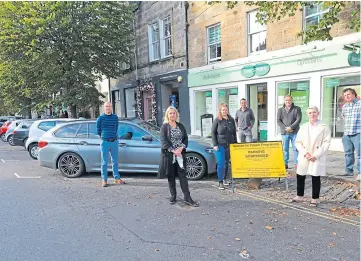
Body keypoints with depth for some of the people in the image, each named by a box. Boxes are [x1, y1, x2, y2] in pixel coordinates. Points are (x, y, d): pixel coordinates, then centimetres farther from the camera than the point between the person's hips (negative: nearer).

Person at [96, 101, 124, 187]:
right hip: (105, 142, -3)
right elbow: (98, 131, 8)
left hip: (114, 142, 3)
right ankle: (104, 180, 8)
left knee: (115, 161, 11)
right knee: (104, 162, 1)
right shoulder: (100, 118, -2)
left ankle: (117, 178, 19)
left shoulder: (115, 117, 7)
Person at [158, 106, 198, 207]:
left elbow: (186, 138, 9)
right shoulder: (164, 127, 0)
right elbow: (163, 141, -9)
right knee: (171, 176, 7)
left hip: (180, 155, 2)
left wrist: (181, 148, -10)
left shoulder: (181, 126, 12)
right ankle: (173, 196, 20)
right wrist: (173, 150, -17)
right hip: (168, 155, -2)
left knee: (183, 176, 0)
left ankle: (187, 198, 2)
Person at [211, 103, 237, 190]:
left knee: (227, 163, 12)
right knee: (221, 164, -6)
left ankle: (224, 179, 27)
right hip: (220, 145, -4)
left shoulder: (231, 120, 8)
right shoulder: (217, 120, -4)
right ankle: (220, 182, 1)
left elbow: (234, 133, 14)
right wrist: (215, 145, -10)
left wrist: (235, 143, 9)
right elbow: (213, 133, -4)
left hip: (229, 145, 4)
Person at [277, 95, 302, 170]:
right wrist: (285, 128, -10)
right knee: (285, 148, 5)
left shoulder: (297, 109, 6)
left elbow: (298, 119, -4)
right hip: (284, 132, 2)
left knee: (296, 148, 1)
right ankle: (285, 163, 12)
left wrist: (291, 127, -15)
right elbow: (278, 121, 3)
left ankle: (297, 163, 7)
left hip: (295, 132, -1)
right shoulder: (280, 110, 11)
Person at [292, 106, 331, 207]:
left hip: (317, 158, -3)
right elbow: (298, 142, 5)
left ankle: (314, 199, 15)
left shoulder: (324, 127, -1)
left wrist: (316, 155, -13)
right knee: (300, 176, 8)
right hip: (304, 157, 3)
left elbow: (326, 143, -6)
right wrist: (305, 153, -9)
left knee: (316, 178, 2)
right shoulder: (303, 127, 8)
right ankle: (300, 196, 24)